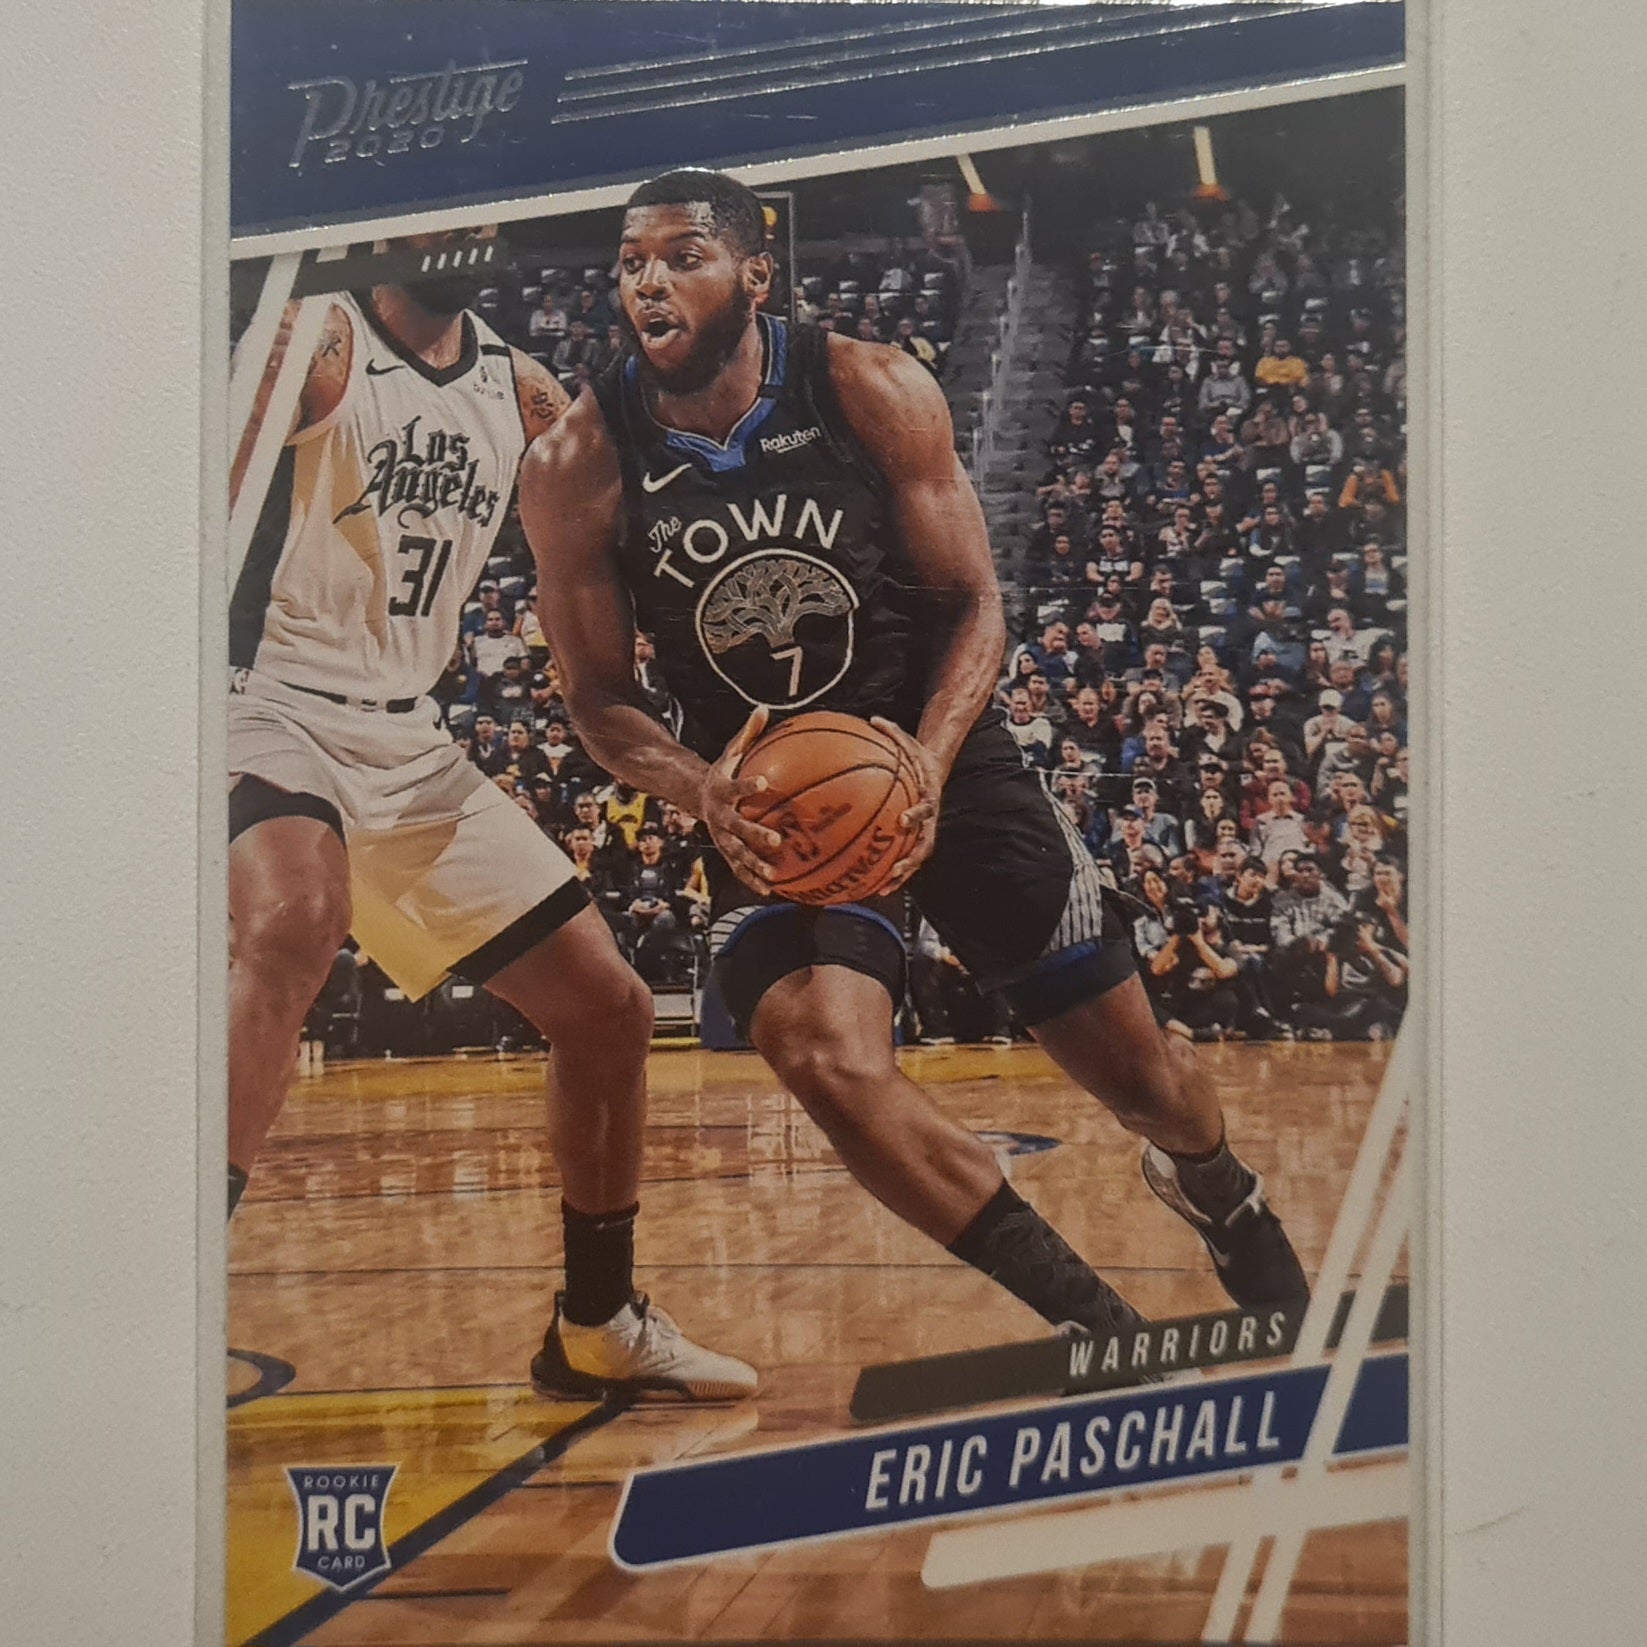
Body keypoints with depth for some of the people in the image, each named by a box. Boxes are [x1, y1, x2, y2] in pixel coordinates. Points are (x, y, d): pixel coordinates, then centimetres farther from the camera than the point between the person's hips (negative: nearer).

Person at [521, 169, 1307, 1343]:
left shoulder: (876, 394, -14)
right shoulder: (578, 471, -13)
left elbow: (974, 604, -7)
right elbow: (599, 694, -3)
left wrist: (928, 761, -25)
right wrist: (700, 788, -24)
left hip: (944, 760, 0)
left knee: (1135, 1073, 7)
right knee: (826, 1059, -28)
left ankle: (1219, 1190, 48)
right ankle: (1100, 1326, -9)